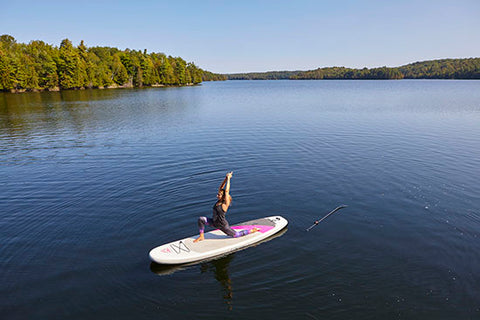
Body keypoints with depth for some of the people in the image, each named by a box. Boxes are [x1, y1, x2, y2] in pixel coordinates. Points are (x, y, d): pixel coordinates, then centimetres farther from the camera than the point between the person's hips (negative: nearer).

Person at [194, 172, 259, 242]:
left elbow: (226, 191, -29)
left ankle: (252, 230, 26)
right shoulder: (218, 201, -4)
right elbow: (221, 187, -7)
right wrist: (226, 178, -13)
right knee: (200, 219, -8)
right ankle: (201, 237, 6)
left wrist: (228, 178, -24)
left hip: (223, 225, -7)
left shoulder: (225, 204, -22)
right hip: (214, 222, 7)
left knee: (236, 235, 7)